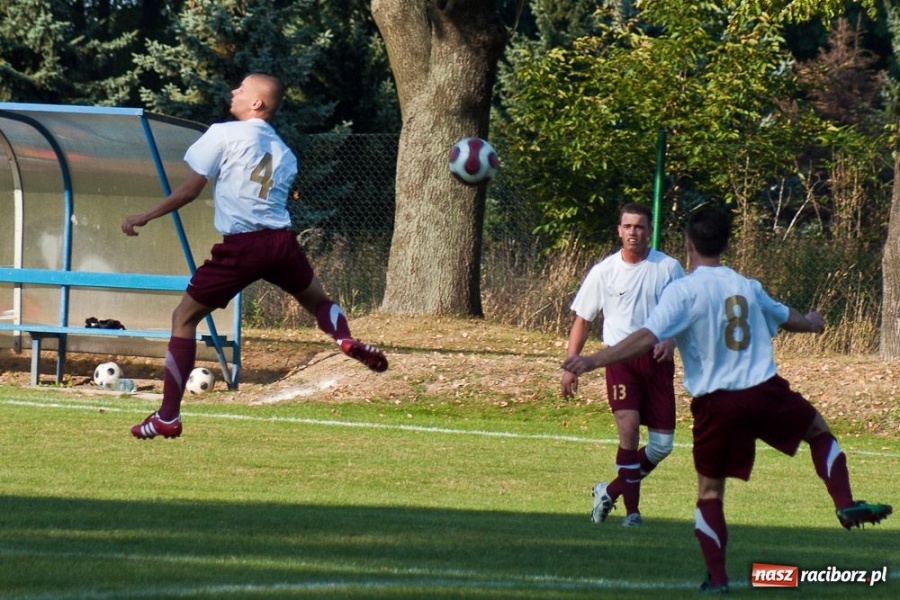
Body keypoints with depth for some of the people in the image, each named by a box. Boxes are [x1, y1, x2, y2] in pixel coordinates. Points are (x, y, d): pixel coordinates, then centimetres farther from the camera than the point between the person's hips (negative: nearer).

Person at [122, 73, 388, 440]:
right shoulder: (284, 153, 19)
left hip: (241, 246, -5)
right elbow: (279, 199, 17)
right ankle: (345, 339, -8)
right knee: (318, 300, 28)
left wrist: (145, 218, 5)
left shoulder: (224, 135, 1)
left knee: (184, 317, 5)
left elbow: (190, 189, -1)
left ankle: (168, 417, -1)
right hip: (281, 241, 5)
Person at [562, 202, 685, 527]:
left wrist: (671, 340, -15)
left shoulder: (668, 268, 1)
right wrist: (571, 366, 4)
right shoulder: (603, 271, 2)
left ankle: (610, 491, 21)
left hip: (657, 360, 2)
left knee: (662, 445, 0)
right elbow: (582, 320, 10)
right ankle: (632, 510, -11)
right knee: (629, 429, -19)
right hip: (621, 359, -2)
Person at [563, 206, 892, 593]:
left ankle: (717, 577, 3)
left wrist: (593, 361, -16)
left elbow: (647, 338, -17)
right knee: (818, 429, 28)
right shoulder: (746, 287, 12)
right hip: (765, 391, 3)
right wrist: (811, 323, 55)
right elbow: (786, 318, 31)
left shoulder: (683, 291, -5)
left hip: (716, 403, -3)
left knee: (710, 492, 10)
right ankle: (845, 504, 13)